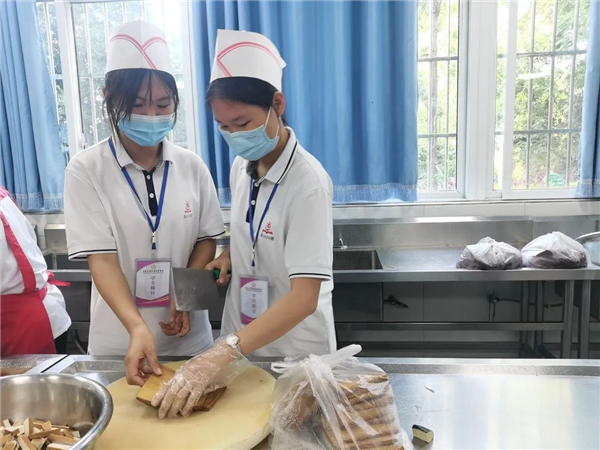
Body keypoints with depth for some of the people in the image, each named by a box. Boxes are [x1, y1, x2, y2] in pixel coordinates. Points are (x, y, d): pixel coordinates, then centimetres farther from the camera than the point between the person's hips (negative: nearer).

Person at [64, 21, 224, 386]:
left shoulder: (192, 166, -2)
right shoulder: (87, 170, -10)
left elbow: (207, 239, 3)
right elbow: (101, 258, -15)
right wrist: (137, 328, -27)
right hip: (119, 341, -2)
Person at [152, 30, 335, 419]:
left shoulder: (308, 182, -24)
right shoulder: (240, 167, -2)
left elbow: (305, 297, -29)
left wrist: (219, 355, -35)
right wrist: (230, 256, -5)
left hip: (295, 350, -6)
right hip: (243, 339, 6)